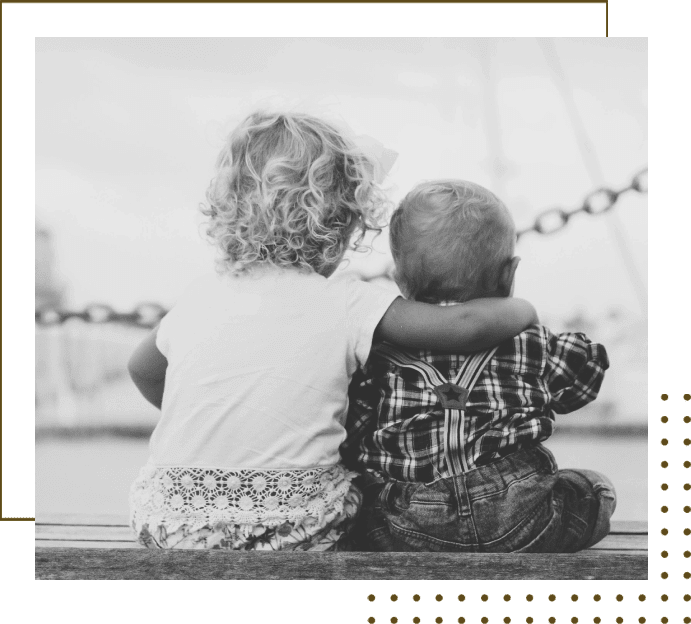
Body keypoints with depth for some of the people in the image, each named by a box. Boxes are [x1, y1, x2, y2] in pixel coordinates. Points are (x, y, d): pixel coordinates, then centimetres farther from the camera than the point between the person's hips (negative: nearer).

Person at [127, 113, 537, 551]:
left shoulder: (197, 300, 4)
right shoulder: (346, 305, -10)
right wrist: (521, 310, 4)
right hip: (298, 538, -3)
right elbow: (465, 326, -17)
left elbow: (143, 370, 23)